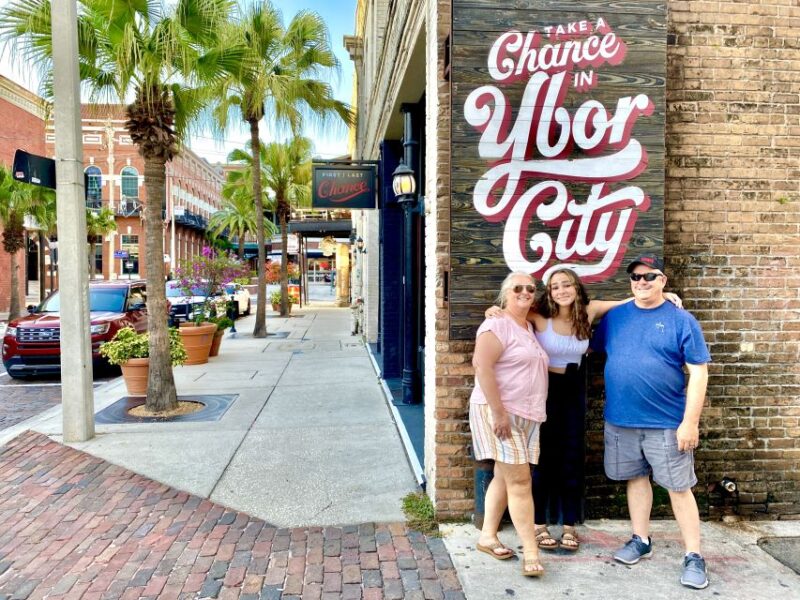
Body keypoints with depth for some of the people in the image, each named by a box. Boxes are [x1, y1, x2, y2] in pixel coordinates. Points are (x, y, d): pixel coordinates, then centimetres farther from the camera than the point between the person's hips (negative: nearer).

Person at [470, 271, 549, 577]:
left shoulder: (529, 327, 16)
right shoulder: (497, 324, -12)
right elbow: (483, 367, -21)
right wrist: (499, 412, -24)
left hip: (526, 414, 9)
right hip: (500, 411, -9)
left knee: (504, 476, 13)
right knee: (519, 479, -7)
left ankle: (487, 537, 24)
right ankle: (530, 550, 1)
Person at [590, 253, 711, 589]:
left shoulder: (681, 320, -6)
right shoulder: (614, 317, 4)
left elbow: (698, 373, -8)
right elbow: (591, 349, 17)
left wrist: (690, 422, -13)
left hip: (667, 422, -3)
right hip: (621, 420, 4)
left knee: (678, 487, 4)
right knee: (637, 478, 15)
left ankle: (693, 557, 17)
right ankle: (640, 541, 31)